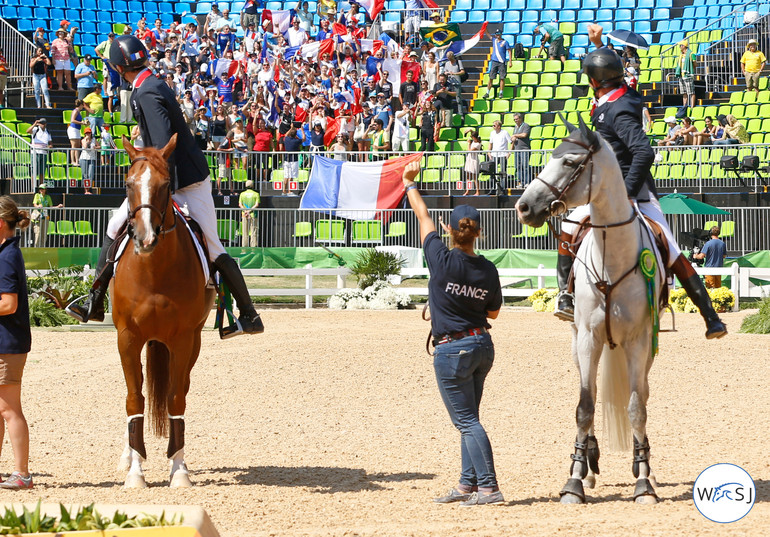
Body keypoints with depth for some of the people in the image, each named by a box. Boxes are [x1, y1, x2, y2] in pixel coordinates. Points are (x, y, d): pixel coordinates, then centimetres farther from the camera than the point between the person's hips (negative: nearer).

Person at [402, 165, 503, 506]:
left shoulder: (442, 261, -16)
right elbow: (493, 312, 10)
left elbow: (423, 217, -1)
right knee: (468, 418, 17)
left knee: (466, 421, -4)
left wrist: (409, 183, 13)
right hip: (483, 346, 6)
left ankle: (489, 487, -9)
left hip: (452, 350, -6)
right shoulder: (488, 270, -4)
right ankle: (468, 484, 21)